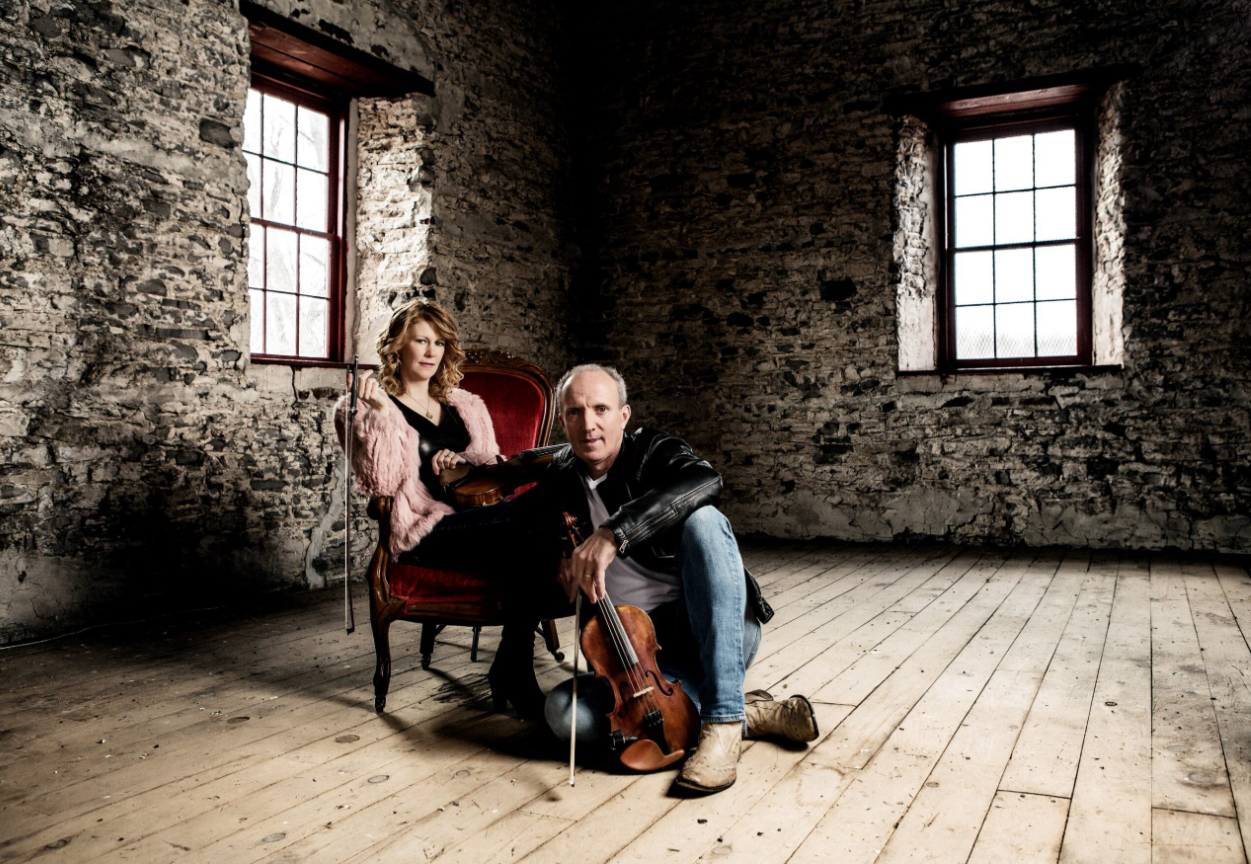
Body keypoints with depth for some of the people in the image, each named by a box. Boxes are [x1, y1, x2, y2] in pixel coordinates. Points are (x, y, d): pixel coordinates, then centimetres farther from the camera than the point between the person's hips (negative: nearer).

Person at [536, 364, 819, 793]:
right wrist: (562, 561, -9)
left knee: (703, 521, -29)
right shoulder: (559, 483, 9)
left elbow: (705, 481, -27)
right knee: (564, 711, -26)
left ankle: (723, 719, -30)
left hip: (719, 638, -3)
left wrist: (613, 532, -38)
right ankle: (750, 712, -15)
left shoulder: (652, 452, -3)